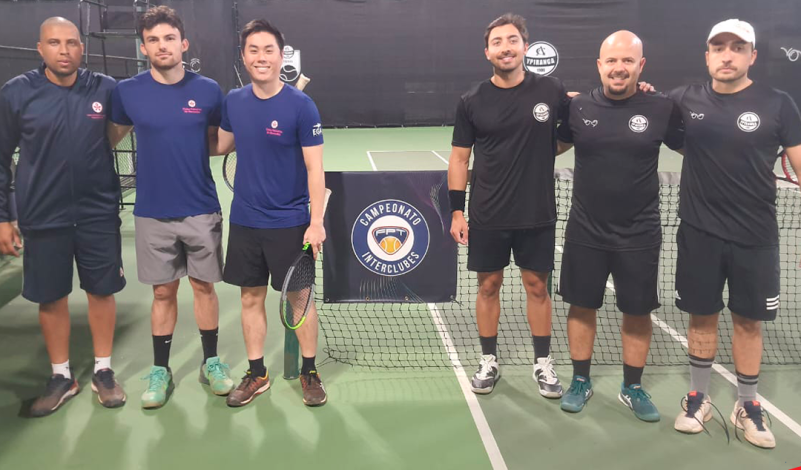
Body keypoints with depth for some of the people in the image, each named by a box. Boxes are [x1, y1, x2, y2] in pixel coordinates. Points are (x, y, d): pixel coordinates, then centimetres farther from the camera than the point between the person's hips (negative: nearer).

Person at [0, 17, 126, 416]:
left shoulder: (106, 89, -4)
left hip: (99, 213, 0)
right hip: (43, 217, 0)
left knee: (102, 291, 10)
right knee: (50, 297, 10)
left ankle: (103, 371, 28)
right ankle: (61, 377, 28)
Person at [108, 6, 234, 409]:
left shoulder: (208, 90, -3)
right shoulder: (126, 92, -3)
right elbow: (109, 139, 11)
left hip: (202, 211, 0)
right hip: (153, 215, 0)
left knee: (204, 286, 10)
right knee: (163, 291, 9)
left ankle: (211, 362, 26)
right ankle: (160, 369, 24)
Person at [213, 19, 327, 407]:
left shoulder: (300, 105, -12)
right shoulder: (233, 101, 1)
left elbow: (314, 168, -13)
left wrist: (316, 222, -17)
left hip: (289, 222, -4)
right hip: (244, 221, 4)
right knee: (251, 297, 11)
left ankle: (309, 372, 23)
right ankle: (257, 375, 26)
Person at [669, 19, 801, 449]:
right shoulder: (684, 100, 0)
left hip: (756, 236, -1)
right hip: (699, 233, 1)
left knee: (749, 320, 9)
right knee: (702, 316, 11)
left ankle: (747, 405, 26)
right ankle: (698, 397, 27)